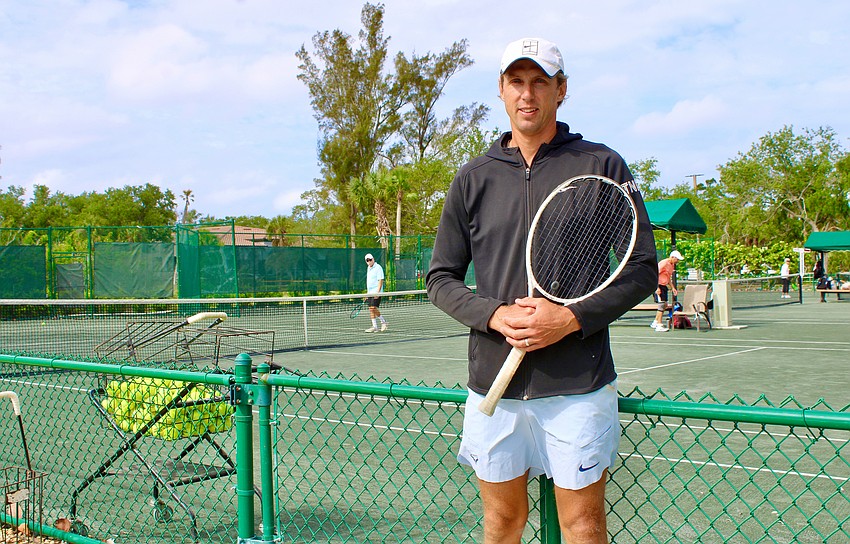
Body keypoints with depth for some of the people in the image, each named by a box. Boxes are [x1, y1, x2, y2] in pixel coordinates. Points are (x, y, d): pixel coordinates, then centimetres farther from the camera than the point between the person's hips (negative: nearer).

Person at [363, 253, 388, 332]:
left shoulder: (378, 268, -9)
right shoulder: (368, 268, 17)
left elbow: (380, 280, -15)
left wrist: (377, 292, -21)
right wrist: (367, 293, 19)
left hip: (376, 292, -8)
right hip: (370, 293, 8)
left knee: (373, 307, -15)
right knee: (371, 309, 3)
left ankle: (383, 322, -4)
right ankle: (375, 326, 7)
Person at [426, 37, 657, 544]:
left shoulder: (602, 165, 1)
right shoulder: (474, 178, 8)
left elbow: (642, 268, 0)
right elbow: (441, 277, 9)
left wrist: (571, 318, -14)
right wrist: (496, 315, -10)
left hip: (578, 385, -2)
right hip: (493, 382, 2)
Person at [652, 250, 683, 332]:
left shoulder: (672, 265, 12)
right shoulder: (663, 263, -16)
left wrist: (673, 288, 15)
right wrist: (657, 288, -24)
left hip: (664, 286, 9)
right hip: (658, 286, -9)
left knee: (664, 305, 11)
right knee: (662, 304, -13)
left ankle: (655, 322, 24)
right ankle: (659, 326, -10)